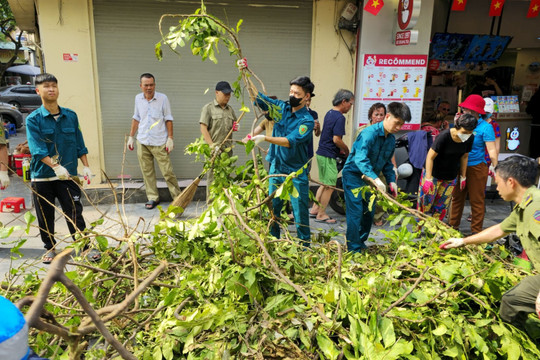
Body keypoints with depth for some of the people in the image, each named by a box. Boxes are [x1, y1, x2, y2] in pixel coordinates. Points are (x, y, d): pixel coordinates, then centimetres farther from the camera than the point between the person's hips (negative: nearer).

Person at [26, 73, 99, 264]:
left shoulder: (71, 115, 4)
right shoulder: (33, 119, -5)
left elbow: (79, 143, 8)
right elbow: (37, 148, -16)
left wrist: (86, 166, 1)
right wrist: (55, 166, -30)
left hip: (68, 175, 1)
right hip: (42, 176, -1)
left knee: (75, 213, 0)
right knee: (45, 216, 11)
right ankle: (50, 248, 29)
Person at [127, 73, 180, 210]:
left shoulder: (162, 98, -4)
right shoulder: (138, 98, 7)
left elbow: (168, 119, -2)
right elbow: (136, 118, 17)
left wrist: (170, 138, -7)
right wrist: (131, 137, 16)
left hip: (159, 142, -4)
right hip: (142, 142, 4)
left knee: (167, 171, -4)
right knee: (147, 172, 8)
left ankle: (177, 197, 9)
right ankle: (152, 198, 19)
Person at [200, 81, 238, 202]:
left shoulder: (230, 109, 15)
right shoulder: (208, 108, -3)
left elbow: (234, 124, 27)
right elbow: (203, 128, -9)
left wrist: (236, 126, 1)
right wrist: (212, 146, -17)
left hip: (227, 149, 6)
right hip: (213, 149, -6)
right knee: (212, 176, -4)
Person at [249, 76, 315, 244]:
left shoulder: (307, 120, -13)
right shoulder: (282, 107, 4)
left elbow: (291, 141, -26)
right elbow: (259, 98, 6)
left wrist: (265, 138, -35)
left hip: (296, 172, -5)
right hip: (276, 168, 6)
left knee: (300, 213, 2)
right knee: (272, 209, 13)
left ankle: (304, 248, 17)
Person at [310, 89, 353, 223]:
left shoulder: (329, 113, 12)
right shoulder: (339, 117, -17)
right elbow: (336, 139, -22)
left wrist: (341, 149, 14)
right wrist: (346, 150, -6)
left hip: (321, 153, 9)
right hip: (328, 156, -9)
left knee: (325, 184, 19)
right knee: (329, 186, 1)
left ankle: (314, 209, 26)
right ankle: (321, 215, 9)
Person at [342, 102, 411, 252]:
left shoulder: (391, 139, 3)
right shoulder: (369, 133, -23)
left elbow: (387, 163, 14)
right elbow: (360, 158, -36)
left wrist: (391, 180, -1)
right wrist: (375, 179, -46)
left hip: (370, 177, 8)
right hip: (353, 174, -8)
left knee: (369, 212, 12)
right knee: (356, 212, -9)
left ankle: (361, 242, 30)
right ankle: (354, 250, -1)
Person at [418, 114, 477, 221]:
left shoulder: (470, 139, -9)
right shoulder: (444, 136, -24)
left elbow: (464, 157, 7)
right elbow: (430, 157, -21)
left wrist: (463, 176, 11)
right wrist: (428, 179, -24)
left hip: (451, 178, 5)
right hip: (433, 174, -5)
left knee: (441, 207, 10)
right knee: (425, 203, -1)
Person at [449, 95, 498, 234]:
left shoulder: (485, 127, -10)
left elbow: (491, 149, -15)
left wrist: (494, 166, -23)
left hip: (476, 168, -5)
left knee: (477, 200, 4)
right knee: (456, 197, 13)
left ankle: (476, 232, 16)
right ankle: (453, 226, 26)